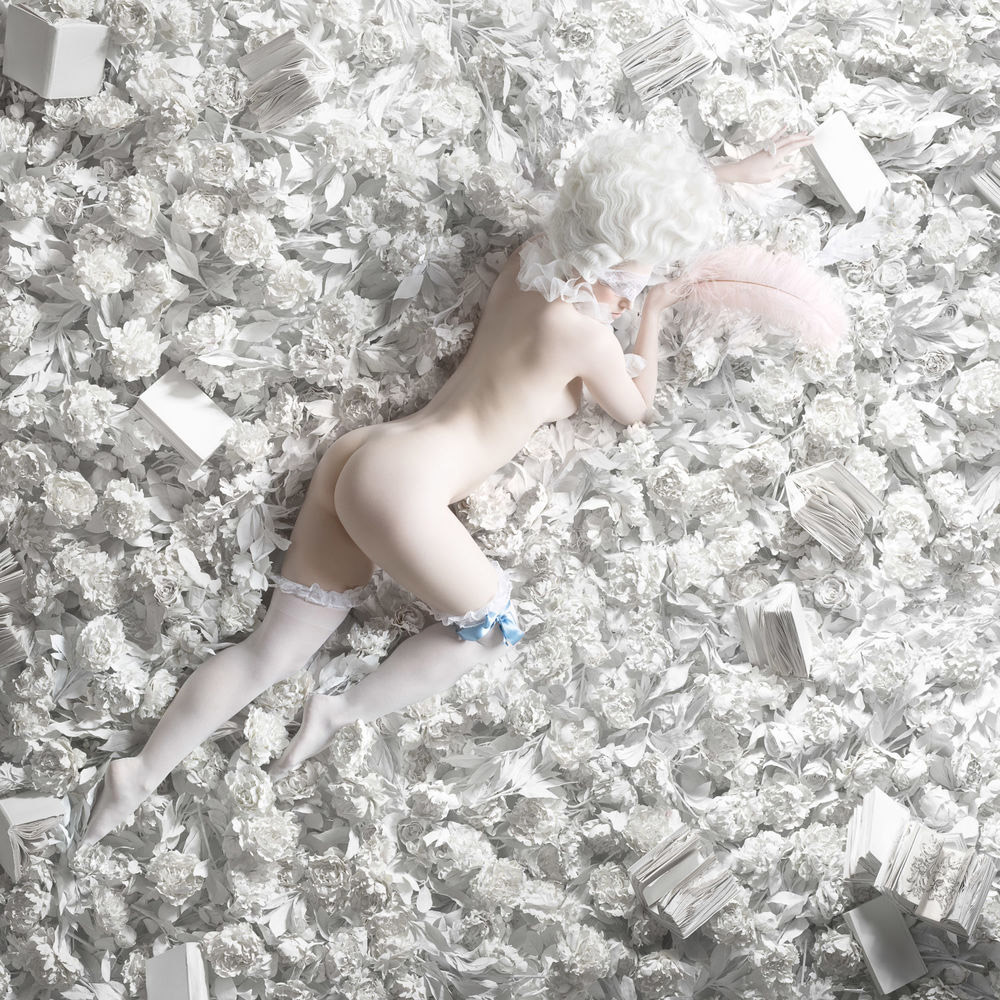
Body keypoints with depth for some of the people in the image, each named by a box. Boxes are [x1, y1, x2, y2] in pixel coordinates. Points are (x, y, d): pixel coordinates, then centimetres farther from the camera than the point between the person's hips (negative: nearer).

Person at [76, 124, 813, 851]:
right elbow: (636, 409, 11)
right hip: (401, 490, -8)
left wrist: (730, 173, 37)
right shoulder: (586, 332, -10)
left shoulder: (530, 264, 11)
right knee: (491, 628, 14)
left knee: (275, 650, 12)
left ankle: (142, 775, 12)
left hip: (362, 459, 8)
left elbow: (623, 198, 30)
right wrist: (656, 315, 23)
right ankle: (343, 715, 8)